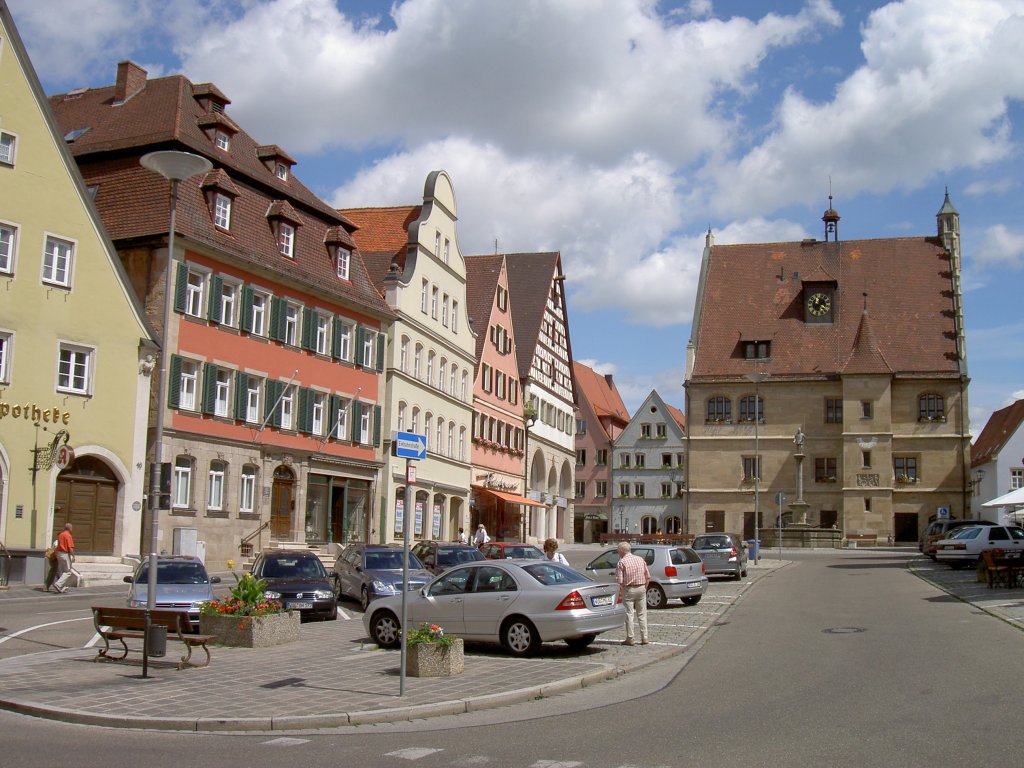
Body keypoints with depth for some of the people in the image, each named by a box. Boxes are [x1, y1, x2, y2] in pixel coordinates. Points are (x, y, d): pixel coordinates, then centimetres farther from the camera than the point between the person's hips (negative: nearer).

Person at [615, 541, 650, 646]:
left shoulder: (622, 562, -9)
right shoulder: (640, 559, 7)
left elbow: (619, 580, -14)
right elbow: (648, 577, 8)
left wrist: (621, 589, 4)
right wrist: (644, 588, 16)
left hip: (629, 590, -5)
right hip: (641, 588, 5)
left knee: (629, 614, 2)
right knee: (642, 614, 11)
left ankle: (631, 638, 4)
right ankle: (644, 638, 12)